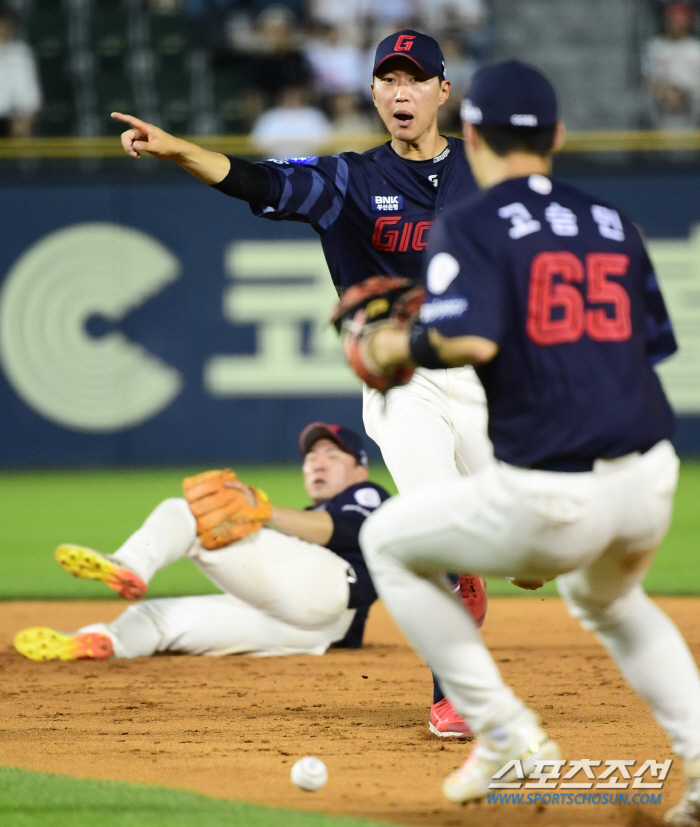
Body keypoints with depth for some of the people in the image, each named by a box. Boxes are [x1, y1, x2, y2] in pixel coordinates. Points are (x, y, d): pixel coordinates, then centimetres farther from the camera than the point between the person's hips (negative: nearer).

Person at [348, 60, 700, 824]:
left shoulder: (471, 226, -2)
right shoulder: (613, 225, 15)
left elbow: (471, 340, -18)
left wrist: (403, 347, 1)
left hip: (549, 497, -6)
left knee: (387, 542, 19)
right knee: (606, 600, 38)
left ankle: (508, 734, 12)